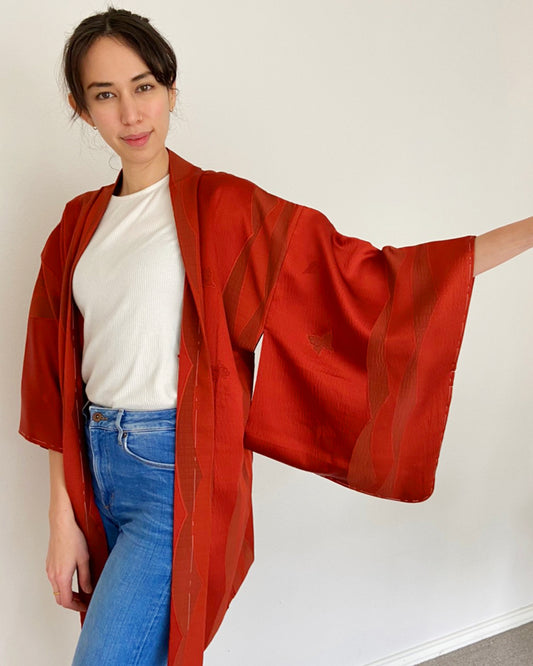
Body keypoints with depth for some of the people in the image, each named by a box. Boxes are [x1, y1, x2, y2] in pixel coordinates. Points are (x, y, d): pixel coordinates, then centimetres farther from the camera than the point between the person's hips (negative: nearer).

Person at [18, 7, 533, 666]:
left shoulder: (222, 207, -7)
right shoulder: (80, 224, 7)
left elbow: (361, 276, -9)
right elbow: (59, 381, 7)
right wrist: (63, 518, 6)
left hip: (179, 471, -5)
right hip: (99, 463, 5)